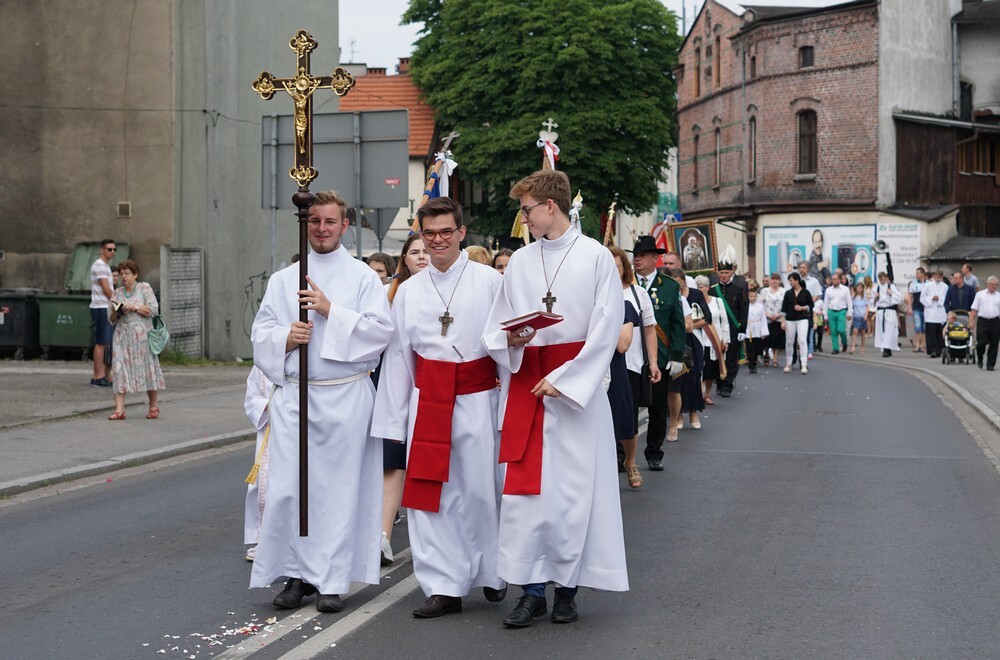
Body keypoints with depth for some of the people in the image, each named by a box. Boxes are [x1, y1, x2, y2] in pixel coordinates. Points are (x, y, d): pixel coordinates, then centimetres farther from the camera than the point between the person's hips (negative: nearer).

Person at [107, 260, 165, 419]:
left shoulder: (144, 288, 3)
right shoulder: (117, 294, 14)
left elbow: (153, 309, -6)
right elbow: (112, 319, 16)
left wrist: (135, 307, -13)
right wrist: (115, 312, -5)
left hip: (141, 335, -3)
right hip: (123, 335, 3)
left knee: (147, 367, 1)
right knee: (119, 368, -7)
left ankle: (153, 406, 16)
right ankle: (119, 409, -9)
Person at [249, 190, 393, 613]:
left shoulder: (362, 276, 5)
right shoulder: (283, 280, 14)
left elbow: (381, 329, -6)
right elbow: (260, 333, 11)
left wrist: (331, 311, -13)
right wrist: (286, 337, -10)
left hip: (345, 396, -2)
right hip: (292, 393, 2)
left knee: (339, 487, -1)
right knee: (287, 487, -3)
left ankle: (331, 580, 7)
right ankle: (298, 574, 10)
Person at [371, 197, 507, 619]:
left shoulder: (489, 281, -1)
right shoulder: (409, 290, 10)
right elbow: (398, 355, 12)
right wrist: (393, 419, 8)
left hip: (477, 399, -3)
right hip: (428, 401, 3)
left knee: (480, 490, 2)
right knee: (429, 491, 1)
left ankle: (491, 573, 24)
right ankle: (444, 586, 8)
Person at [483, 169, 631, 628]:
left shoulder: (596, 258, -2)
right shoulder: (519, 262, 9)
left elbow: (606, 329, -7)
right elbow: (495, 330, 11)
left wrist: (565, 380, -11)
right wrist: (510, 340, -12)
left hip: (576, 387, -3)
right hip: (526, 385, 3)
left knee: (573, 487, 1)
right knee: (524, 487, -1)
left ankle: (567, 586, 12)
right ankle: (532, 589, 5)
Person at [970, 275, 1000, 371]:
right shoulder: (980, 294, 7)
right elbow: (974, 309, 5)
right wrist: (971, 321, -2)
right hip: (982, 321, -2)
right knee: (982, 343, -6)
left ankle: (990, 365, 9)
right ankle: (979, 359, 22)